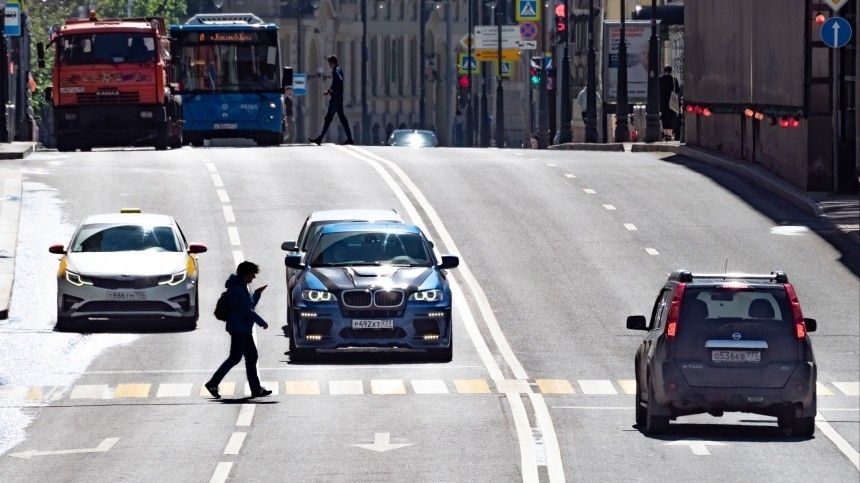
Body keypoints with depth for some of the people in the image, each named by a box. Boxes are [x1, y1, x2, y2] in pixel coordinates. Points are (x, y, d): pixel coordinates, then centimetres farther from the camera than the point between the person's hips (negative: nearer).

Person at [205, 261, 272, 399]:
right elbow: (247, 311, -20)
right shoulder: (237, 289, -18)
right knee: (235, 357, -7)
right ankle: (213, 384, -2)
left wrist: (257, 293, 9)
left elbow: (250, 305, 23)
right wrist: (262, 322, -13)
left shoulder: (242, 287, 14)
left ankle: (256, 389, 10)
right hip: (238, 329, -10)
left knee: (251, 357, 9)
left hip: (244, 329, 10)